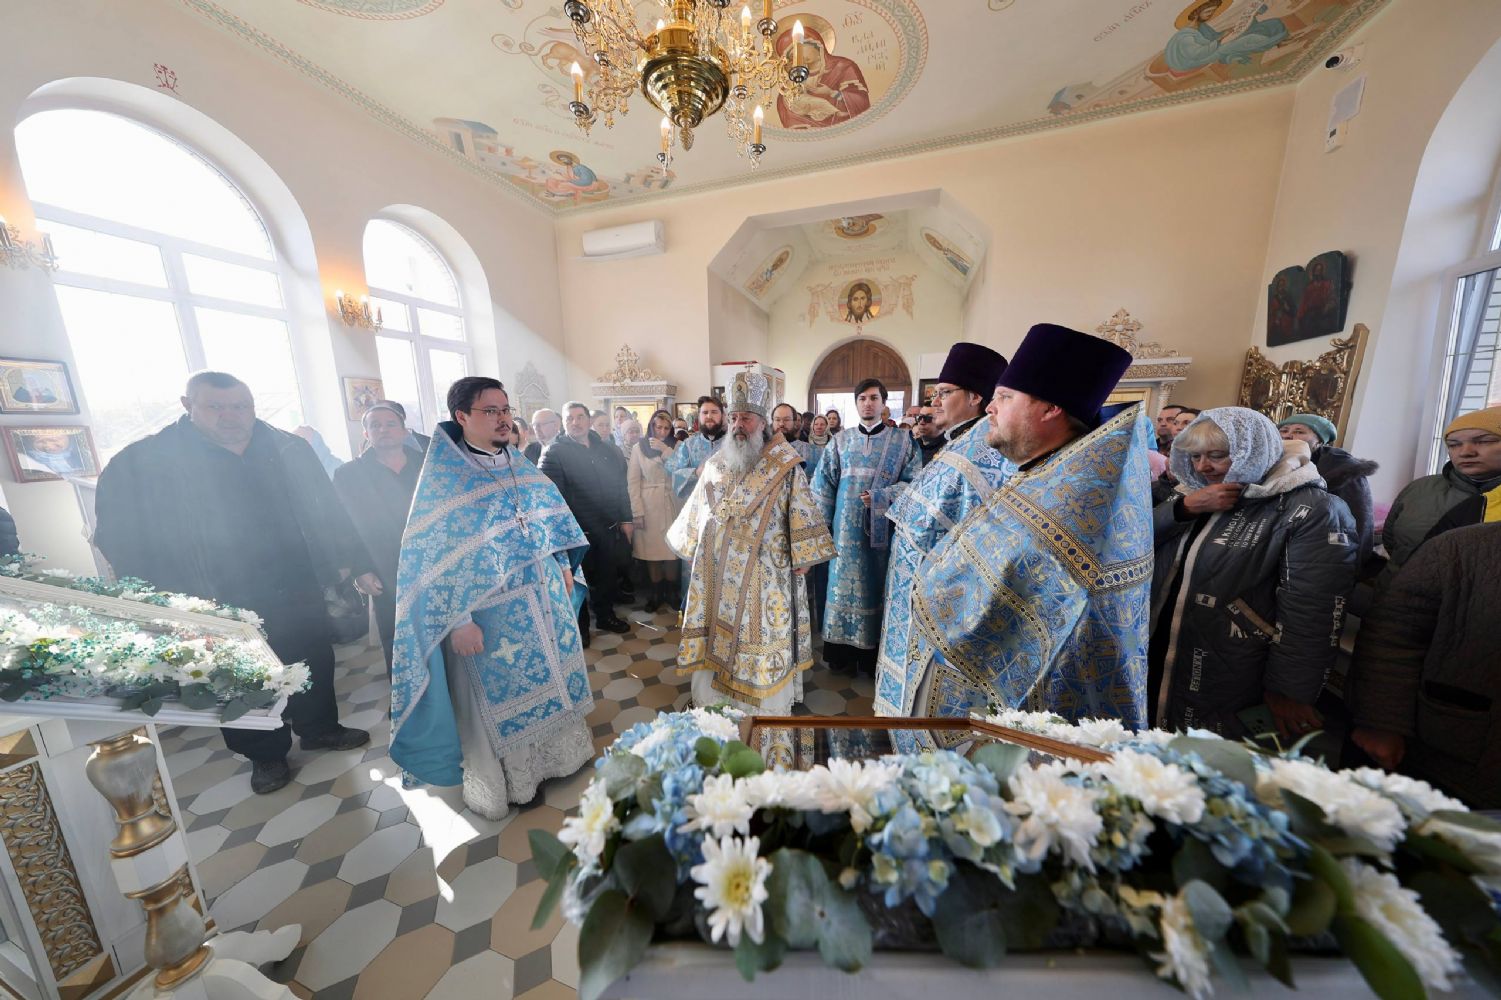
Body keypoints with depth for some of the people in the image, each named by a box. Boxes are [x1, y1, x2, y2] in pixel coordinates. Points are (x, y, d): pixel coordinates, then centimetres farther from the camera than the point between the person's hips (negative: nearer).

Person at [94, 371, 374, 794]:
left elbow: (327, 511, 4)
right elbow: (120, 540, -4)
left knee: (315, 665, 16)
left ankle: (320, 728, 39)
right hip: (224, 610, -2)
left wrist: (357, 563, 2)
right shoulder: (141, 464, -7)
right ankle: (265, 755, 36)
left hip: (299, 594, 2)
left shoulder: (290, 450, 0)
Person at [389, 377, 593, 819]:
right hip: (490, 611, -5)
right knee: (501, 692, 11)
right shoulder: (442, 476, -12)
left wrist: (564, 566, 10)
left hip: (544, 599, 6)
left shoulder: (521, 466, 6)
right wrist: (458, 619, -17)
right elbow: (434, 555, -14)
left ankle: (558, 748, 42)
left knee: (549, 676, 19)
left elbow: (551, 519, 14)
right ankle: (506, 779, 34)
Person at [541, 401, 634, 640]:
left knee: (608, 575, 17)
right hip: (578, 531, -4)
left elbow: (620, 486, 11)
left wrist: (626, 519, 9)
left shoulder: (606, 450, 8)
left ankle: (605, 615, 40)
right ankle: (579, 625, 32)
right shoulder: (554, 453, -8)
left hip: (609, 528, 5)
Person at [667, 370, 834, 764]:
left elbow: (802, 514, -6)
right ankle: (716, 706, 32)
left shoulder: (785, 467, -6)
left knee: (761, 644, 6)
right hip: (719, 575, 4)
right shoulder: (716, 464, 8)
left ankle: (766, 714, 24)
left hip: (764, 577, -4)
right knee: (717, 639, 13)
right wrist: (689, 546, 22)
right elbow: (696, 511, 17)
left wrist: (802, 558, -8)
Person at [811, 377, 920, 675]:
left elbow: (915, 482, -1)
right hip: (846, 529, 1)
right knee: (844, 586, 6)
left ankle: (873, 656, 24)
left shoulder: (902, 441, 3)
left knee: (876, 587, 8)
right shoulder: (840, 441, 7)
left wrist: (882, 497, -16)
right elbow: (823, 484, 6)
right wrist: (820, 525, 1)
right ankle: (842, 655, 20)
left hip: (882, 528, -1)